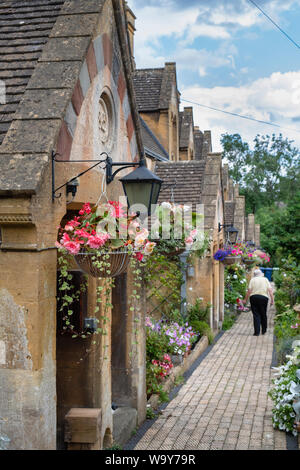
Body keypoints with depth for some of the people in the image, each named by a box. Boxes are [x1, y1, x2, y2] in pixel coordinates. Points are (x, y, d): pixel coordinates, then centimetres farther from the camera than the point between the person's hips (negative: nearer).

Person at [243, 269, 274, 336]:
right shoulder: (265, 279, 9)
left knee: (256, 315, 2)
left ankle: (257, 332, -4)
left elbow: (249, 291, -2)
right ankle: (264, 331, 24)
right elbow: (270, 290, 1)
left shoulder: (253, 280, 5)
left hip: (254, 297, -1)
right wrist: (272, 300, 1)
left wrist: (245, 299, 5)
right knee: (263, 315, 14)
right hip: (264, 297, 1)